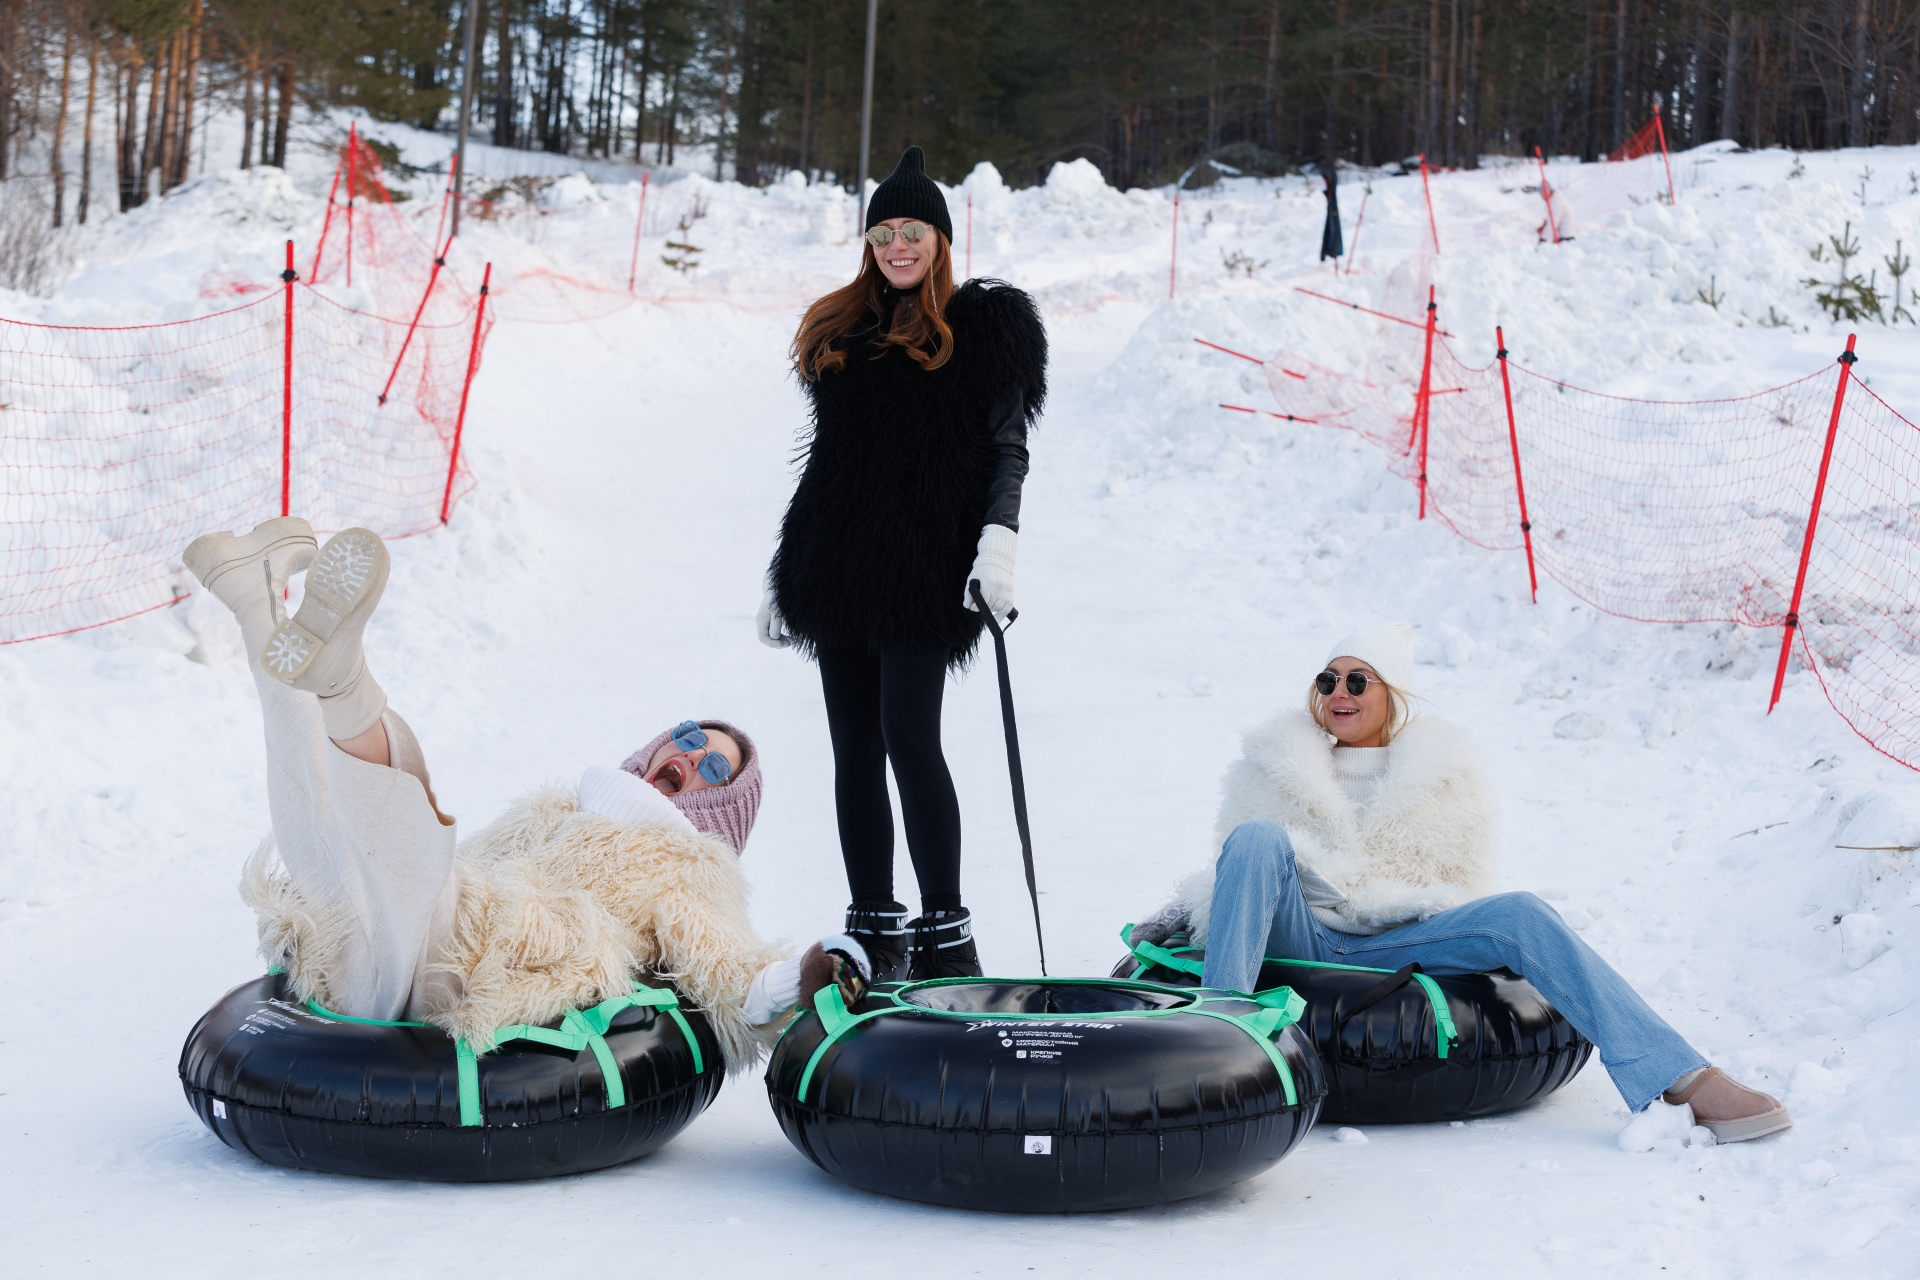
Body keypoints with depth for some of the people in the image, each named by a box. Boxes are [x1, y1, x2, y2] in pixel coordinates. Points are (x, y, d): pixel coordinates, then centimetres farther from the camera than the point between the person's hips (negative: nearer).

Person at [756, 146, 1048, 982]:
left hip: (925, 567, -6)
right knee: (855, 747, 5)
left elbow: (1006, 443, -1)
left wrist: (999, 538, -16)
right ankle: (874, 927, 11)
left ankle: (945, 930, -8)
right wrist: (787, 575, 20)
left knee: (909, 735, -15)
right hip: (838, 567, 6)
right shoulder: (842, 329, 19)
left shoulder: (984, 323, 4)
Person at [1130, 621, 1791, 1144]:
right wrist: (1183, 911, 4)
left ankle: (1683, 1080, -33)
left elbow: (1462, 883, 17)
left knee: (1522, 915, -26)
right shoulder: (1276, 766, 19)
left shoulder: (1440, 769, 18)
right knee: (1259, 837, -30)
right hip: (1295, 936, 0)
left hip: (1392, 945, 0)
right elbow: (1237, 870, 21)